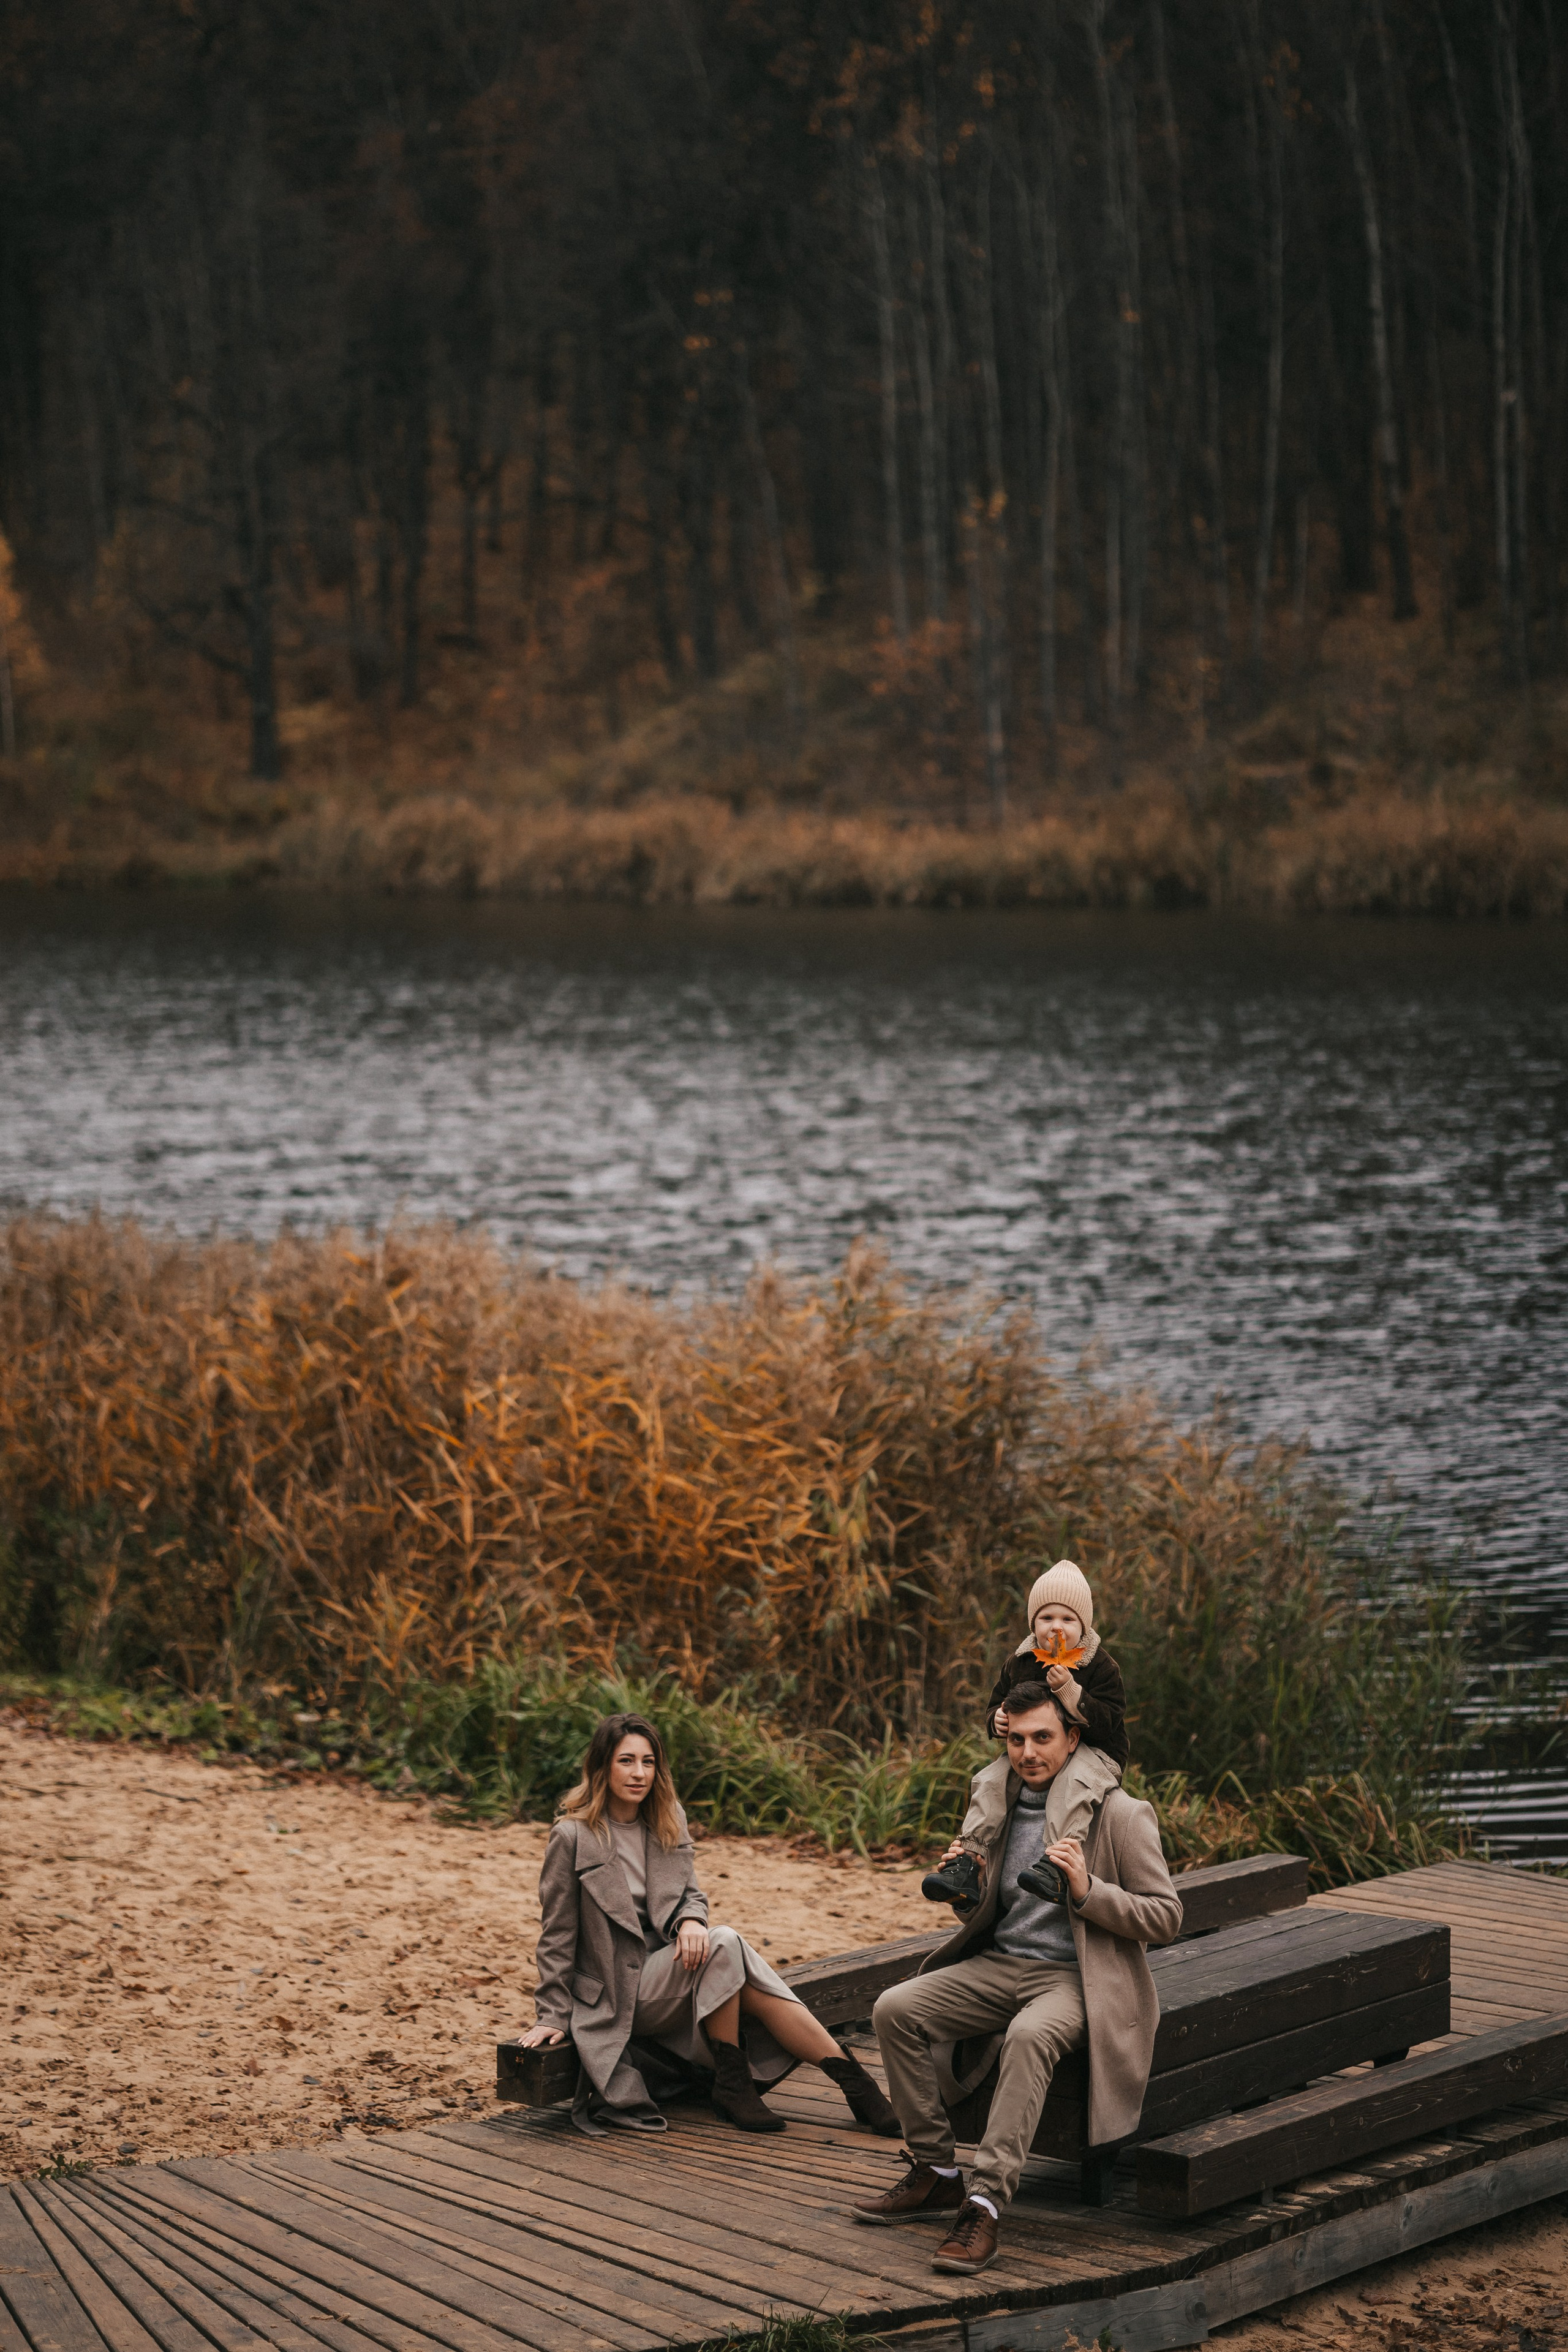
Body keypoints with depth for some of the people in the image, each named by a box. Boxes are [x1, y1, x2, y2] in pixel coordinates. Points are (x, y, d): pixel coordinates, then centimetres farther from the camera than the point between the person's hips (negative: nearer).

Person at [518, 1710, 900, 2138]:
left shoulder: (668, 1822, 8)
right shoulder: (572, 1837, -10)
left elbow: (692, 1894, 13)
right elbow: (558, 1934, -5)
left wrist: (691, 1921, -12)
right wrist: (553, 2015, -5)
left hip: (669, 1968, 6)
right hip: (619, 1990, -6)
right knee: (725, 1943, -28)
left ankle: (851, 2080, -23)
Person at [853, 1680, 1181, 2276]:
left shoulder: (1121, 1815, -6)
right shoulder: (1002, 1806, 12)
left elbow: (1166, 1919, -7)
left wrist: (1086, 1888, -20)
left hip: (1075, 1978, -6)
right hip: (999, 1965, 6)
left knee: (1030, 2036, -38)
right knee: (895, 2009, -15)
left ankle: (986, 2204, -36)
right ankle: (935, 2176, -6)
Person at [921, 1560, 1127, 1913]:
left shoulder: (1100, 1667, -7)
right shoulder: (1019, 1663, 7)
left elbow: (1110, 1722, -16)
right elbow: (998, 1703, 16)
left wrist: (1070, 1691, -28)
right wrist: (997, 1719, -10)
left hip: (1092, 1751, -5)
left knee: (1072, 1783, -38)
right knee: (989, 1781, -20)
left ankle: (1052, 1866, -53)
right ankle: (965, 1864, -26)